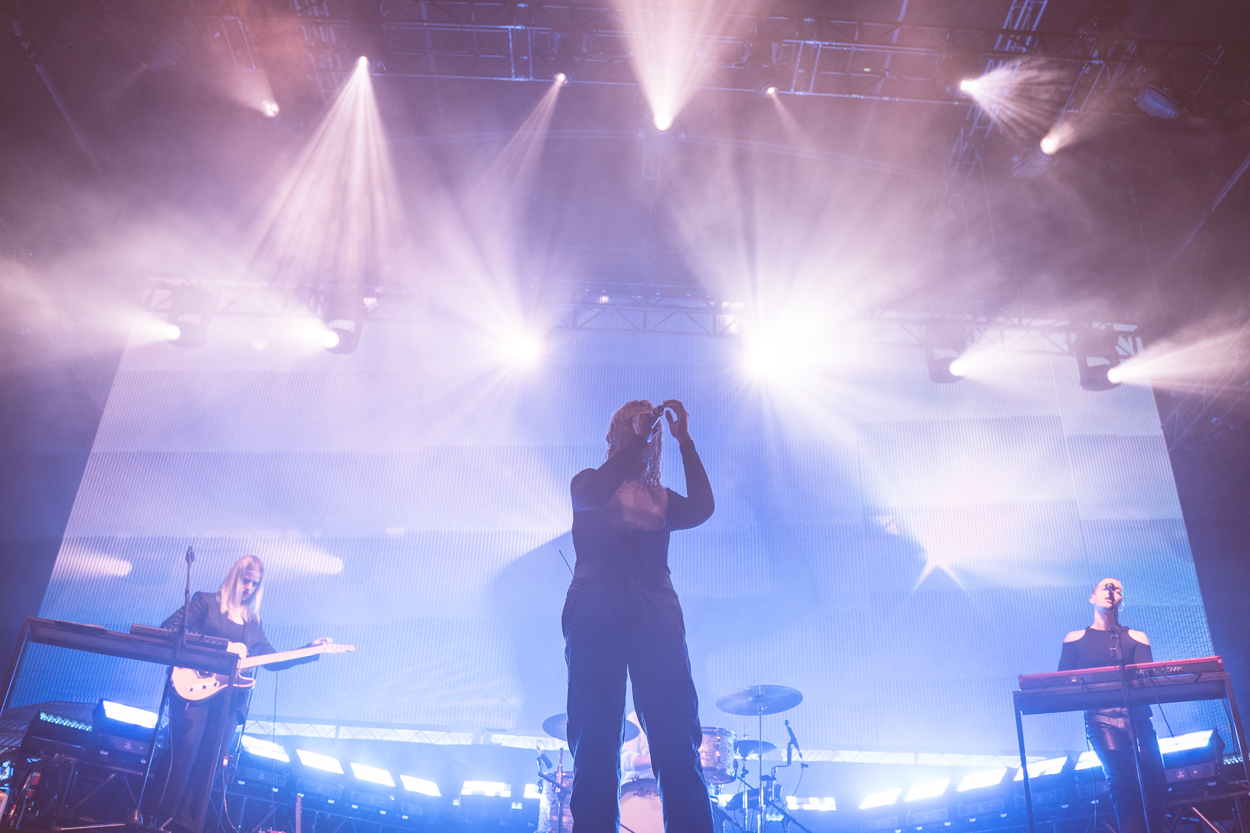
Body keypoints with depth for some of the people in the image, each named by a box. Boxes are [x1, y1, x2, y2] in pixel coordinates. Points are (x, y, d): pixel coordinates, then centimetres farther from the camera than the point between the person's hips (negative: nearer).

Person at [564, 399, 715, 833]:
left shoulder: (662, 499, 26)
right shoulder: (589, 481, 20)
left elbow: (702, 508, 5)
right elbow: (591, 496, -5)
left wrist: (684, 440, 3)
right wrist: (636, 437, -4)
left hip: (656, 613, 2)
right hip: (595, 613, -2)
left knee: (678, 744, -11)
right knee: (595, 747, -9)